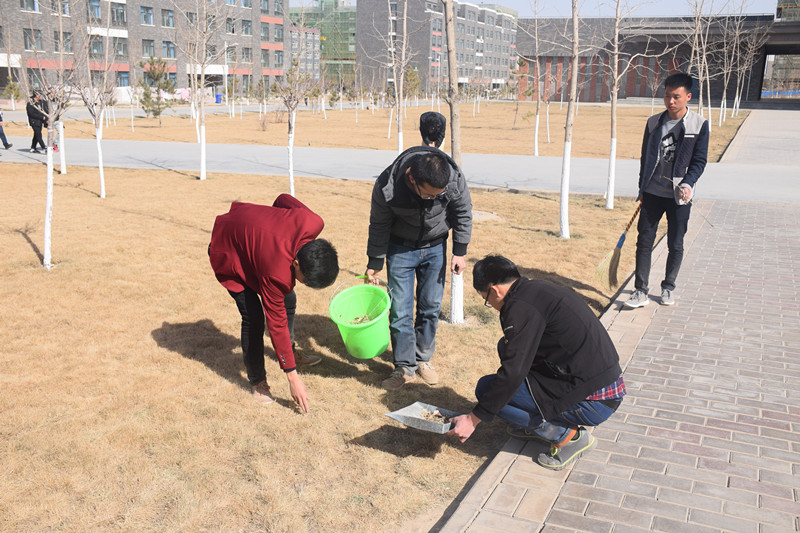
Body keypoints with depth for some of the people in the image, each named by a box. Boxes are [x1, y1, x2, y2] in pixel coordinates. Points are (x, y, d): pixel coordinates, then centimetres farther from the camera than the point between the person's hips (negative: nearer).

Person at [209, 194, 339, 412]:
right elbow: (276, 323, -33)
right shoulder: (277, 273, -43)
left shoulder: (313, 223, -30)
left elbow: (283, 199, -9)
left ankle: (290, 351, 38)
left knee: (288, 300, 13)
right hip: (228, 252, -7)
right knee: (253, 316, -14)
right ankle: (258, 381, 5)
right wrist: (293, 378, -26)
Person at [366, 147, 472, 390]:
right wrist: (375, 263, -7)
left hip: (435, 246, 2)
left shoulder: (455, 179, -28)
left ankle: (423, 359, 24)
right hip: (400, 247, -1)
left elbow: (463, 213, -8)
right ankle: (405, 367, 10)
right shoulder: (386, 187, -31)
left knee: (431, 306, 6)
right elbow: (379, 226, -13)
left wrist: (460, 251, -5)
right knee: (400, 309, -3)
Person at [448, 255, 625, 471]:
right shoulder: (539, 288, 12)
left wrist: (473, 419, -11)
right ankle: (537, 423, 19)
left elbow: (512, 373, -18)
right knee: (507, 347, 16)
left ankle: (569, 436, -1)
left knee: (486, 387, -9)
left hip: (592, 402, -9)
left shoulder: (522, 305, -16)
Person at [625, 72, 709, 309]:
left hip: (679, 196, -2)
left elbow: (699, 161, -3)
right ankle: (641, 291, 5)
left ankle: (668, 288, 26)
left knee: (675, 245, 7)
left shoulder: (699, 125, -4)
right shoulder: (653, 122, 5)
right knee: (644, 242, -1)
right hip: (652, 193, 2)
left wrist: (687, 184, -19)